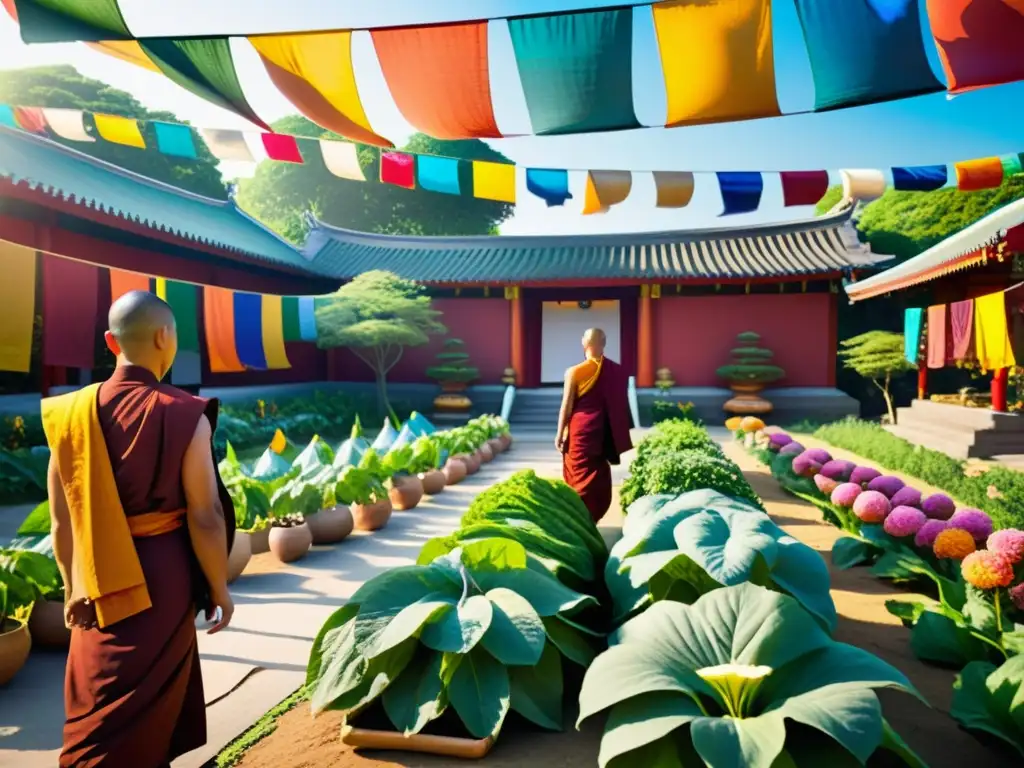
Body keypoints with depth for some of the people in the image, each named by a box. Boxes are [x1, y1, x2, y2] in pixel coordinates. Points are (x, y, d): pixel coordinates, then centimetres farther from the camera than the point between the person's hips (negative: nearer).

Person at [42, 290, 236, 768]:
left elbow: (61, 521, 1)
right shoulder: (184, 416, -18)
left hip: (98, 588, 4)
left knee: (96, 709, 23)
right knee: (144, 710, 15)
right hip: (163, 579, -4)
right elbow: (204, 517, -15)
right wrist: (220, 588, -2)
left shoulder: (70, 415, -5)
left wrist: (73, 588, 14)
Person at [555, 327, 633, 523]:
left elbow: (566, 407, -8)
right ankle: (593, 517, 25)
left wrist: (560, 433, 1)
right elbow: (621, 405, 5)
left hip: (581, 430, -4)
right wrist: (618, 435, 15)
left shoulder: (575, 372, -12)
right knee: (599, 475, 15)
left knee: (580, 475, 6)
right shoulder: (617, 371, -1)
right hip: (605, 431, 4)